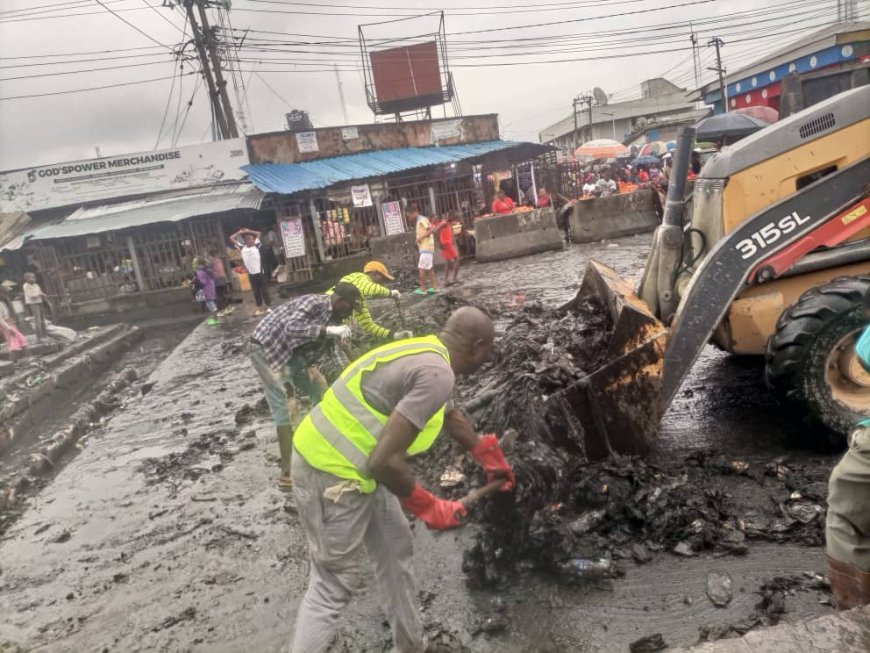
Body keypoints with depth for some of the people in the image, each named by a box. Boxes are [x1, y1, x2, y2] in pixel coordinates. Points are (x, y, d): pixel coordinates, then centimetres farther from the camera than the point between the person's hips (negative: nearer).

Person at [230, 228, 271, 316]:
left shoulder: (257, 246, 0)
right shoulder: (242, 248, 6)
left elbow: (258, 233, -6)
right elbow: (231, 239, 10)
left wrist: (248, 231, 2)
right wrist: (239, 232, 11)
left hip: (260, 272, -3)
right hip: (251, 274, 3)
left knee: (264, 290, 6)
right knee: (256, 292, 11)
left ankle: (269, 307, 14)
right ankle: (259, 308, 18)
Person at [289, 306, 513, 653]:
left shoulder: (428, 354, 8)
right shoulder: (436, 374, -24)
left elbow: (452, 416, 28)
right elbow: (385, 460, -28)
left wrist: (490, 458, 42)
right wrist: (429, 507, -11)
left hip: (356, 467, 10)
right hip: (331, 476, -10)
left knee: (396, 552, 20)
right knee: (333, 586, 4)